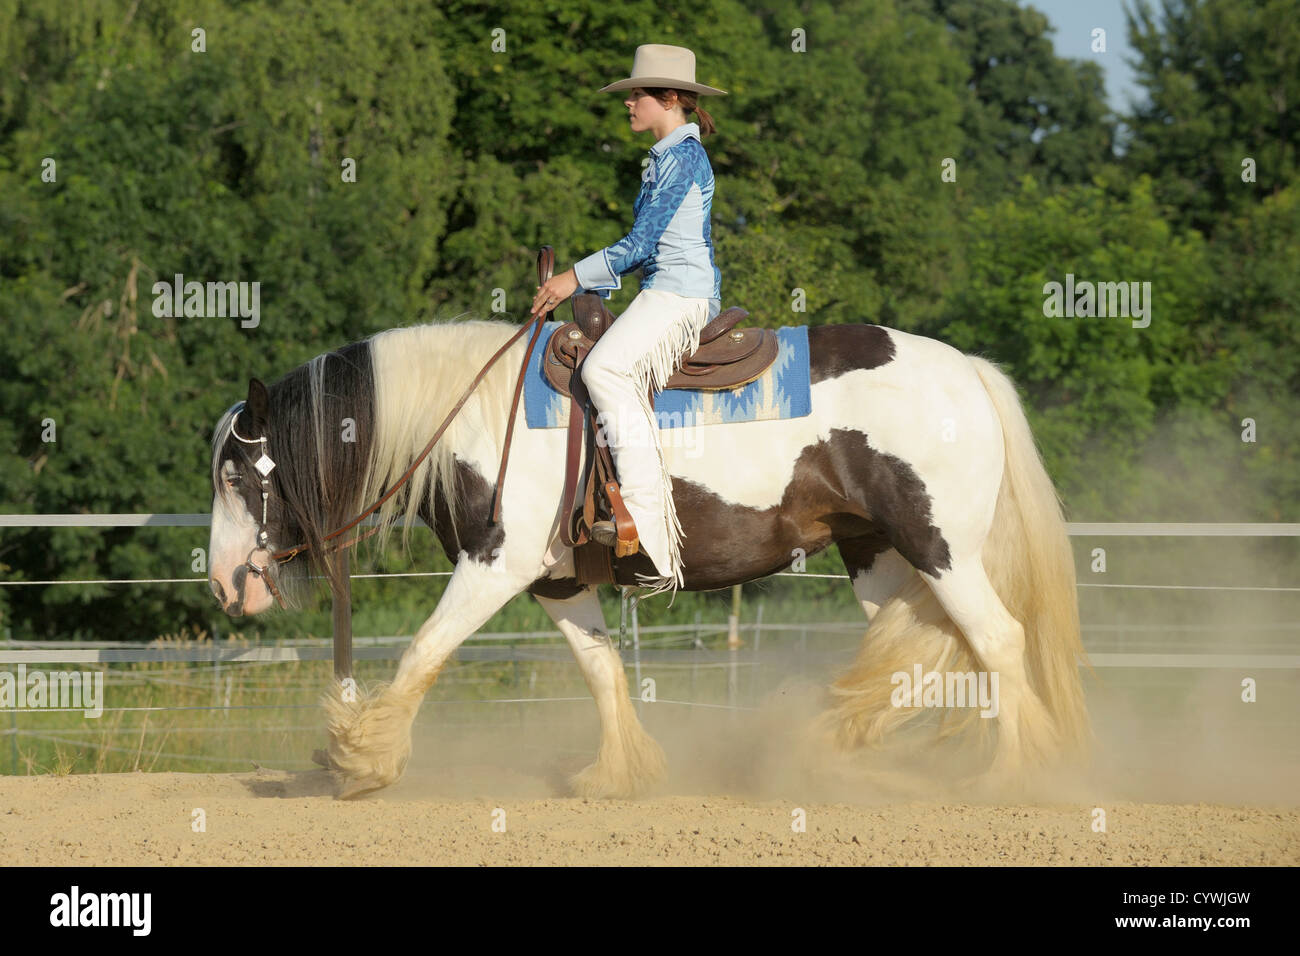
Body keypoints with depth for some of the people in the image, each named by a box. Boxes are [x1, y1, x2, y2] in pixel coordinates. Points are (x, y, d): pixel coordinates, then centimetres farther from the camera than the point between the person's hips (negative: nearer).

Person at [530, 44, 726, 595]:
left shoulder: (682, 156, -10)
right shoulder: (668, 156, 21)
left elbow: (642, 242, -14)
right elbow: (647, 247, 24)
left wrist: (577, 277, -9)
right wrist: (587, 286, 15)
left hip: (681, 292, -11)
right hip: (664, 293, 11)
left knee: (605, 367, -28)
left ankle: (646, 518, -33)